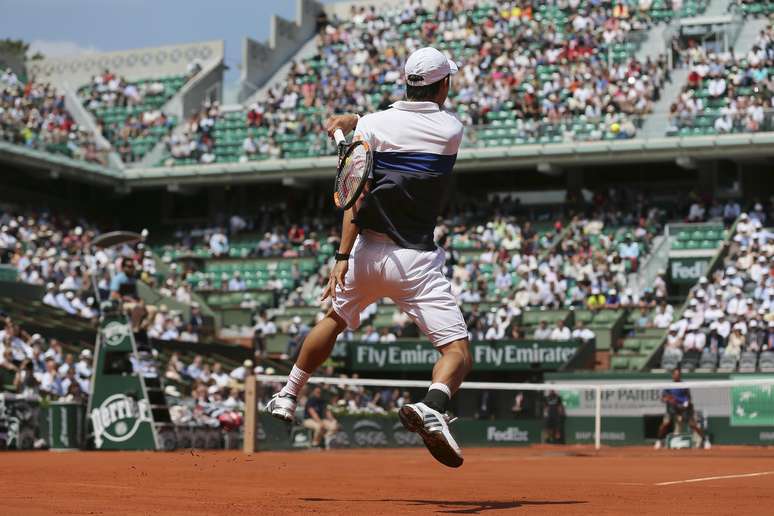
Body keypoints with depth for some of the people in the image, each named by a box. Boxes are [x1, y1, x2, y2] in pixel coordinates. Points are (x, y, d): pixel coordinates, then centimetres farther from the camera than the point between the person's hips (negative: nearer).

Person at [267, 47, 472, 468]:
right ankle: (432, 408, -39)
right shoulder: (451, 130, 0)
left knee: (334, 319, 30)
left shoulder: (374, 124, 0)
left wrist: (343, 256, -13)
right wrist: (351, 122, 22)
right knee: (458, 351, -8)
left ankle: (287, 397, 39)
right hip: (417, 260, -3)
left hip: (367, 253, 3)